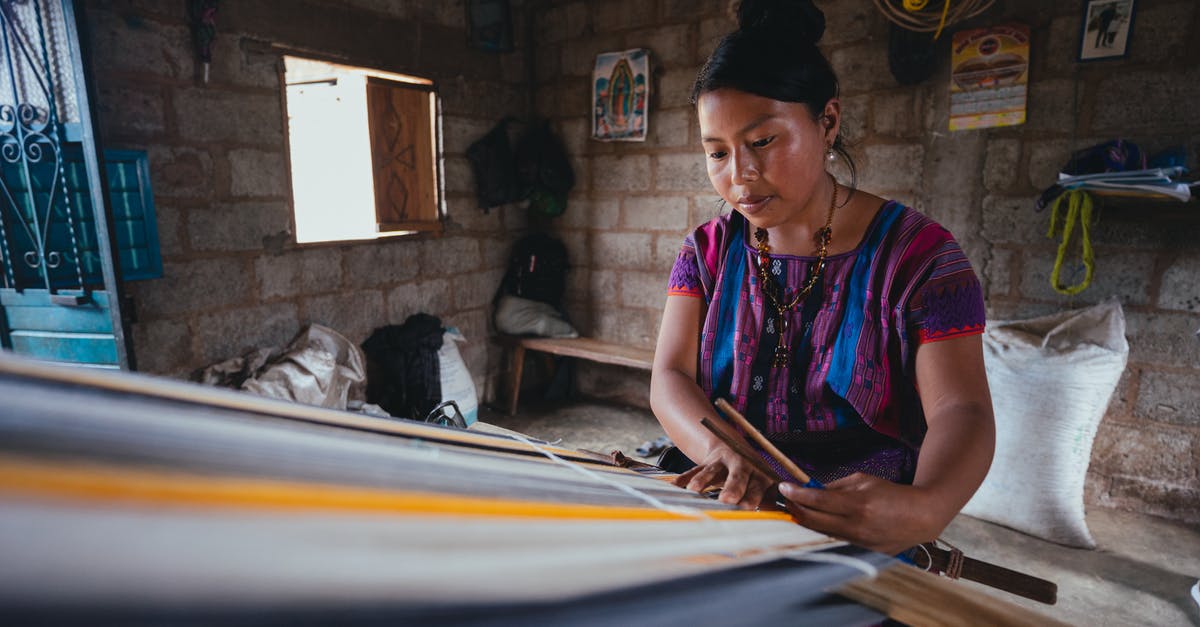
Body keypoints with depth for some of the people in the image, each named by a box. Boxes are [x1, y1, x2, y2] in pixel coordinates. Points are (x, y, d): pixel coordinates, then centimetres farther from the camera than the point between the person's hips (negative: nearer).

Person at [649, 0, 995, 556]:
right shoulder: (709, 251, 6)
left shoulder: (915, 253, -4)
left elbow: (961, 411, -12)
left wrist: (924, 508, -35)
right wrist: (723, 453, -27)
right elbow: (670, 377, -5)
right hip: (721, 523, 3)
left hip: (863, 538, -2)